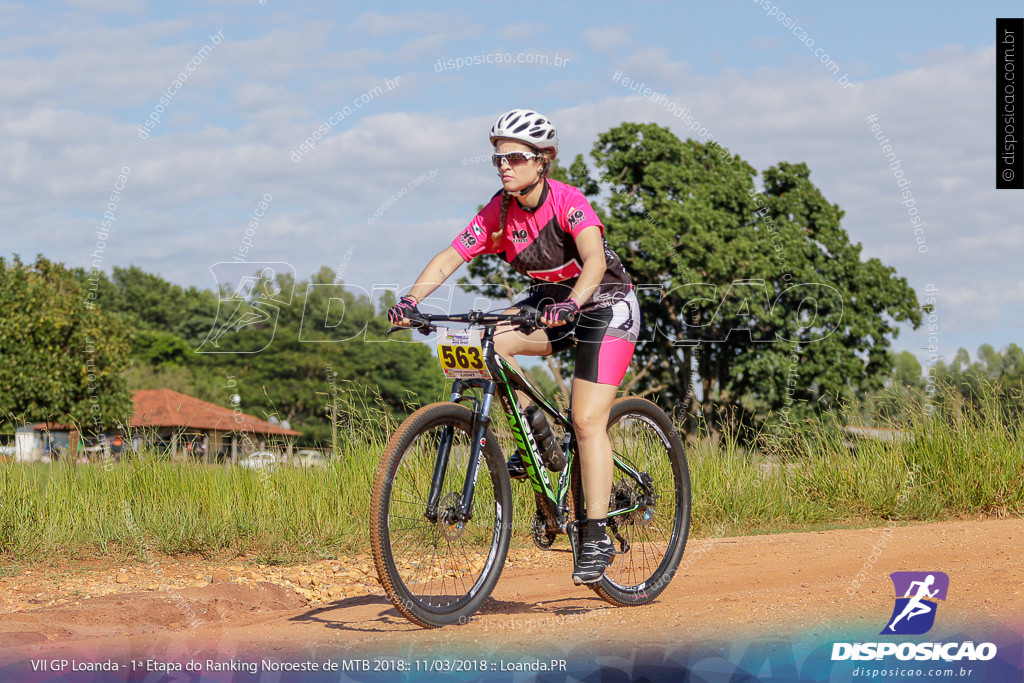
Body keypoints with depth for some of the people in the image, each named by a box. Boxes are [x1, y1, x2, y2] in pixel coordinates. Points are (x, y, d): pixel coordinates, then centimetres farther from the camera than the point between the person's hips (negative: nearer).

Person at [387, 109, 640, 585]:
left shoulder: (567, 201, -24)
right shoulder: (497, 212, -10)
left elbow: (595, 260, -39)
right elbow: (449, 258, -16)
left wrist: (571, 304, -57)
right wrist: (411, 300, -32)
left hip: (604, 306, -6)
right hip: (551, 302, 6)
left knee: (587, 421, -16)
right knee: (488, 341, -22)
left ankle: (597, 539, -11)